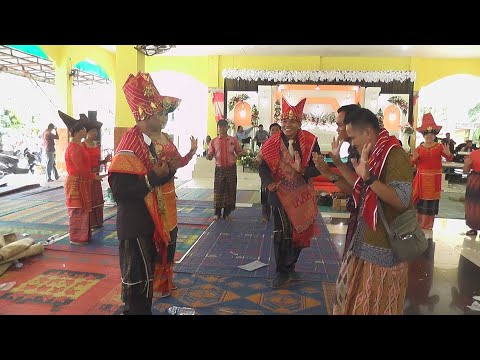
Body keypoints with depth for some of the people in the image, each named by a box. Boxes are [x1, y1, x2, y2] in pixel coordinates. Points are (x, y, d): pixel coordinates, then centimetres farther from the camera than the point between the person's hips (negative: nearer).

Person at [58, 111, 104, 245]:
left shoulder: (77, 146, 15)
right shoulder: (74, 148, -18)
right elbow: (80, 168, -22)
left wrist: (92, 175, 12)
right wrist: (94, 177, -14)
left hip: (81, 183, 10)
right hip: (76, 183, -10)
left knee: (82, 210, 15)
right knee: (77, 211, -2)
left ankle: (82, 236, 24)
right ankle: (76, 238, 6)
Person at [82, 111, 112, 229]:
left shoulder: (97, 145, 9)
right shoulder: (82, 145, -11)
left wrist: (105, 160, -2)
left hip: (96, 175, 7)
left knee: (97, 198, 13)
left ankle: (97, 221, 25)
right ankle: (88, 223, 10)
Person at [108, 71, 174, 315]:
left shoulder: (148, 141, 8)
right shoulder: (129, 146, -21)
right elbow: (119, 190, -28)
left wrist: (165, 172, -3)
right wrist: (154, 176, -25)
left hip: (147, 220, 9)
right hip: (133, 224, -9)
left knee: (146, 273, 22)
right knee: (136, 277, 5)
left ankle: (144, 310, 38)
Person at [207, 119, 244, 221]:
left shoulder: (233, 140, 4)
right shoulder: (214, 141, 5)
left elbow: (240, 152, 7)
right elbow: (210, 155, 6)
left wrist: (240, 153, -16)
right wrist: (209, 156, -17)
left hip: (231, 168, 0)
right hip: (219, 169, 0)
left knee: (230, 190, 3)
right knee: (218, 191, 2)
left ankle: (227, 213, 16)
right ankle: (217, 213, 15)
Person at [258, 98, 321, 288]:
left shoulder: (310, 141, -7)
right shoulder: (272, 143, -7)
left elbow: (317, 167, -10)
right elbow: (263, 166, -8)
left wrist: (302, 170, -28)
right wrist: (269, 183, -26)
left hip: (302, 195, 2)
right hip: (281, 194, -2)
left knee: (300, 232, 15)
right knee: (282, 233, -2)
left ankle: (290, 266, 37)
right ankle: (282, 272, 16)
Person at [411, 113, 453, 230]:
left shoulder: (439, 147, -3)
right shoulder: (419, 148, -1)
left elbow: (449, 159, -4)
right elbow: (412, 163, 0)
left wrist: (448, 154, -26)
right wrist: (415, 158, -21)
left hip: (434, 178, 0)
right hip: (422, 178, 0)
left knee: (431, 199, 7)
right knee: (420, 198, 4)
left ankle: (428, 223, 19)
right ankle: (418, 220, 18)